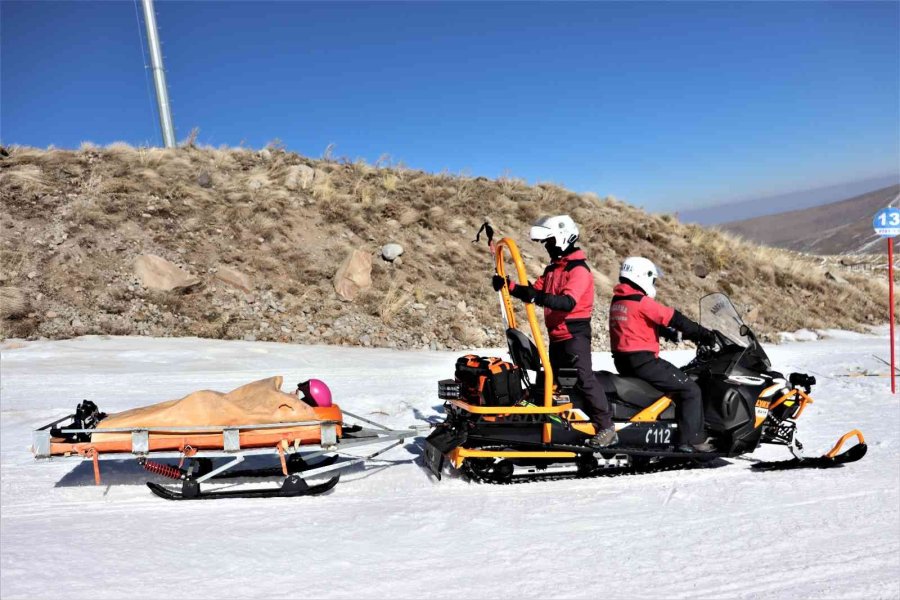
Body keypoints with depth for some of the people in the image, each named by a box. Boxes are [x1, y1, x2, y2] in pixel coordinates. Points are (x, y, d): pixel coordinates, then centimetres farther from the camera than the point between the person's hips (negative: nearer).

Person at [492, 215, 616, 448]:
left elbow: (569, 302, -29)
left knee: (584, 379, -16)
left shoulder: (579, 269, -15)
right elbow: (535, 291, 14)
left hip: (575, 333, -10)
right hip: (557, 335, 10)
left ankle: (606, 427, -12)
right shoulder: (553, 268, 14)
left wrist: (540, 297, -43)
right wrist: (509, 286, 1)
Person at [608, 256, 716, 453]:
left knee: (677, 379, 29)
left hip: (622, 361, 10)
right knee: (691, 389, -3)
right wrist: (703, 334, -5)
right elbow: (673, 318, -13)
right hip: (643, 361, -10)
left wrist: (673, 334, 13)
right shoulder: (641, 301, -15)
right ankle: (692, 440, -5)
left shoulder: (617, 300, 13)